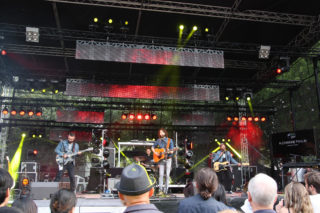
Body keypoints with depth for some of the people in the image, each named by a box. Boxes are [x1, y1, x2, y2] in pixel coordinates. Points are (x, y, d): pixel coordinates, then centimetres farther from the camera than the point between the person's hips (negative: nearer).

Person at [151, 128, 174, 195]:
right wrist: (155, 153, -2)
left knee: (167, 175, -1)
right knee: (161, 174, -6)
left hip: (168, 159, -1)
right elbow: (153, 147, 15)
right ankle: (160, 189, -2)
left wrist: (169, 151, -22)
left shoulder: (170, 140, 1)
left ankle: (166, 189, 6)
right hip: (160, 159, 1)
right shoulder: (158, 141, 7)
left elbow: (172, 151, -1)